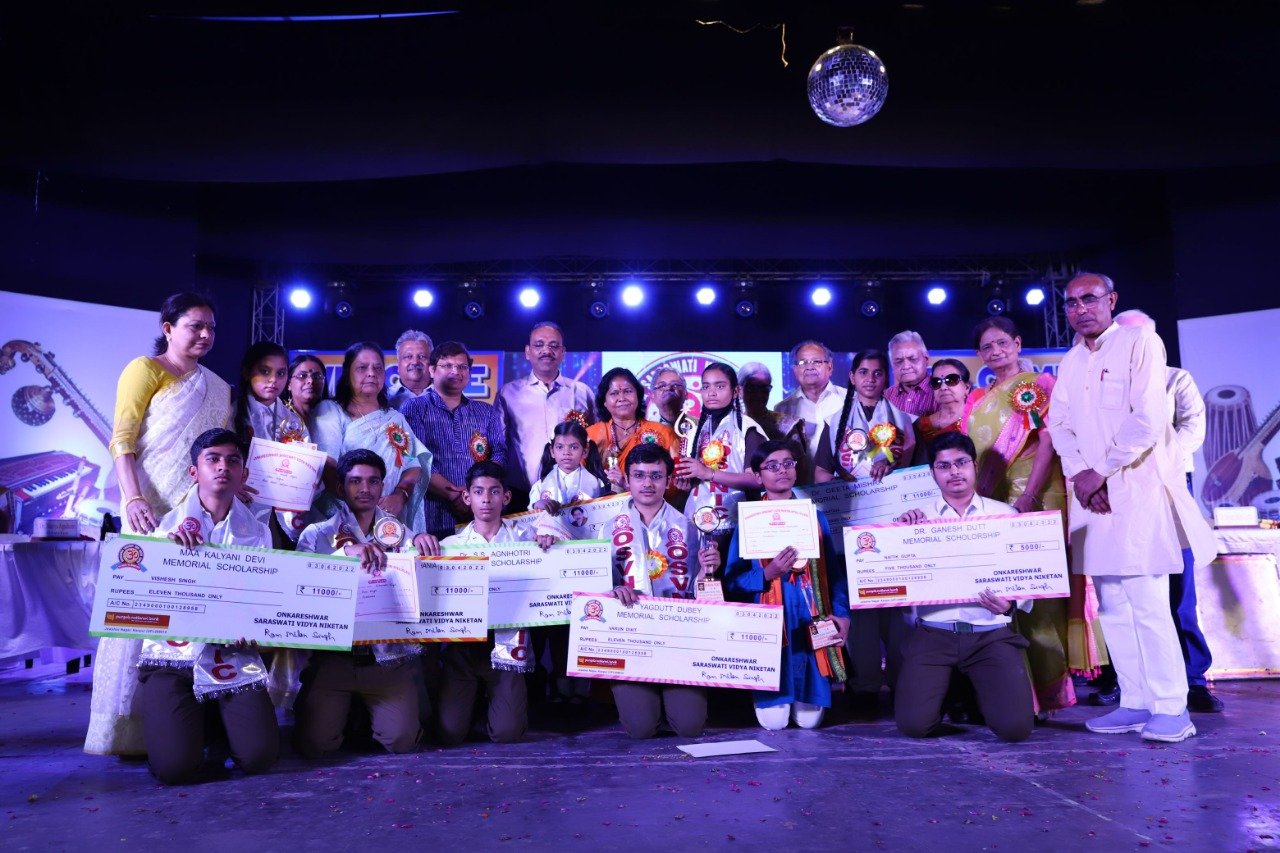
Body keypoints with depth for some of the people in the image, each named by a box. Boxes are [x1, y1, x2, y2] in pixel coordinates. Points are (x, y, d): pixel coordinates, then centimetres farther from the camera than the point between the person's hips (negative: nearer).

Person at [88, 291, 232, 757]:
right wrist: (134, 500, -20)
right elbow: (122, 440, -8)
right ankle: (129, 730, 3)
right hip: (153, 510, -5)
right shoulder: (145, 369, 1)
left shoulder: (218, 388, 18)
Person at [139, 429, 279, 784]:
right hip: (173, 652, -1)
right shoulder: (168, 523, 2)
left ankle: (218, 719, 20)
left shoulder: (257, 532, 4)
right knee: (176, 766, -18)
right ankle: (194, 720, 18)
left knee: (259, 757, -13)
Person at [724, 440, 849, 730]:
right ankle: (769, 701, 30)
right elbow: (733, 580, -4)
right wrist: (768, 573, -20)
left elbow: (833, 570, 10)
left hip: (811, 619, 2)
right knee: (774, 721, -3)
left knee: (809, 719, 0)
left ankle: (806, 701, 33)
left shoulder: (815, 518, 10)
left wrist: (840, 612, -3)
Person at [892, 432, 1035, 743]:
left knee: (1016, 726, -17)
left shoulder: (1005, 514, 8)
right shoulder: (919, 520, 8)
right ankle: (951, 689, 18)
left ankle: (977, 690, 17)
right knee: (914, 723, -16)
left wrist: (1011, 604, -17)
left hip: (991, 633, 0)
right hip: (933, 633, 0)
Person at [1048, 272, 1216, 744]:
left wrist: (1100, 471, -12)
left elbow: (1148, 420, -13)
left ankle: (1170, 708, 0)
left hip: (1138, 489, -6)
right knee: (1112, 606, 7)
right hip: (1090, 494, 6)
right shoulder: (1070, 363, 16)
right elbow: (1059, 424, 10)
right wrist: (1079, 474, -6)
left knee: (1148, 602, -9)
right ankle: (1136, 702, 15)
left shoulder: (1139, 342, -4)